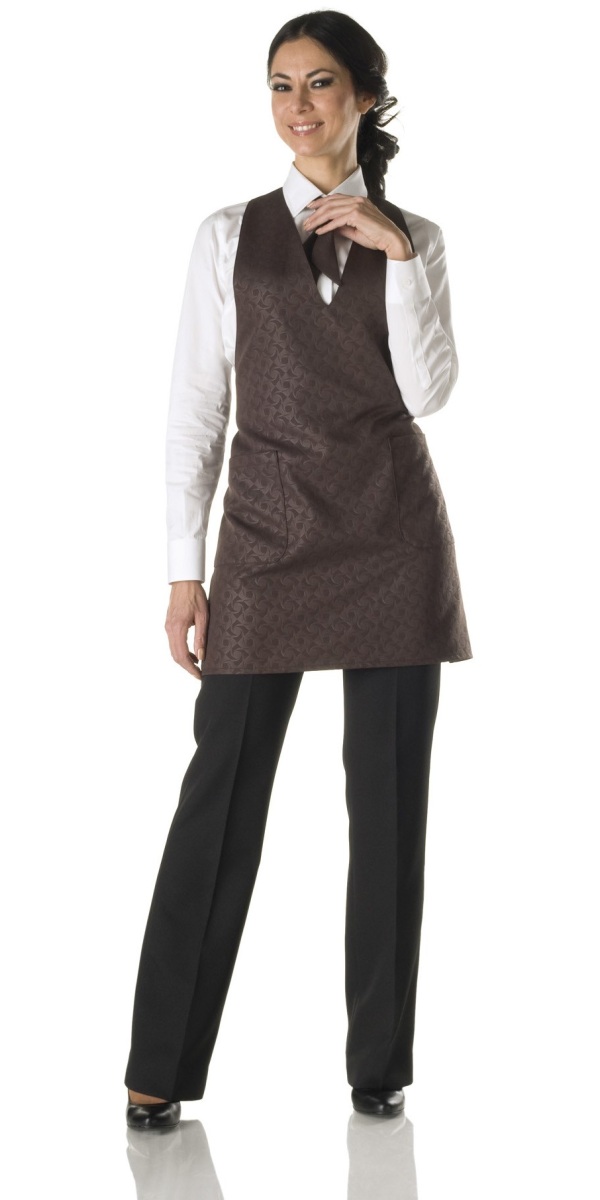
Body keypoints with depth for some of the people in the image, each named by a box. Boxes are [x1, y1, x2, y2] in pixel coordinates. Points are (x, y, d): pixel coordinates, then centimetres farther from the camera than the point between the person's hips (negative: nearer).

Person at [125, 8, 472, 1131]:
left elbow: (429, 390, -4)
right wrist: (184, 569, -1)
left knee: (389, 795, 3)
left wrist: (395, 251, -10)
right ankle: (161, 1067, 4)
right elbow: (195, 407, 4)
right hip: (269, 531, -1)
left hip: (393, 532, 1)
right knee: (222, 788, -4)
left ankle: (380, 1063, 15)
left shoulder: (416, 239, 10)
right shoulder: (228, 235, 7)